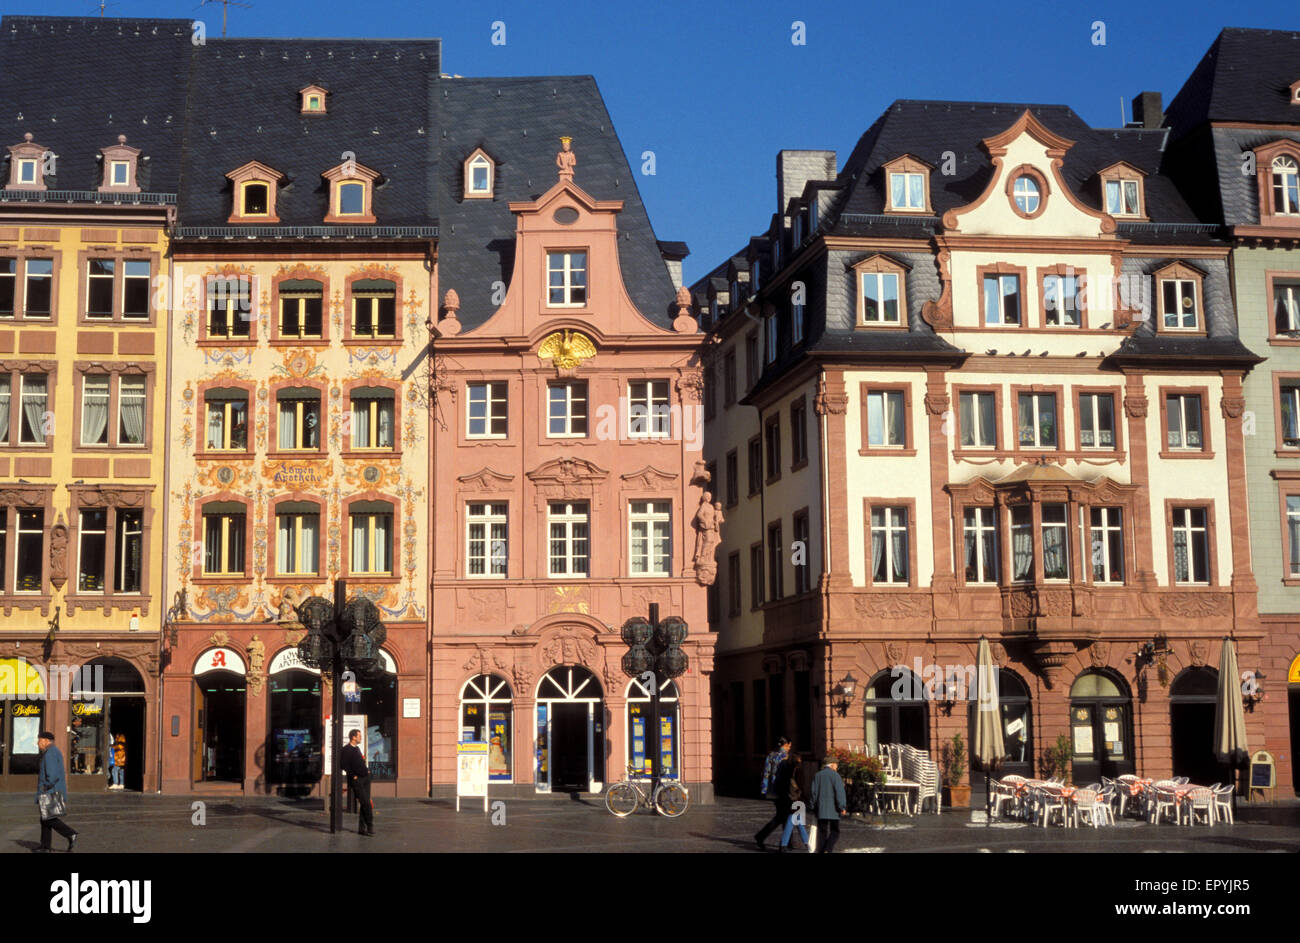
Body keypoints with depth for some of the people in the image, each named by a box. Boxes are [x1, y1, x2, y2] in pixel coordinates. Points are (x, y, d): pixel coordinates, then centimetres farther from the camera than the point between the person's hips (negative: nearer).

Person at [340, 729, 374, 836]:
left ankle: (362, 828, 12)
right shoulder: (346, 750, -8)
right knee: (366, 803, -10)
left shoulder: (357, 748, 18)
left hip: (365, 778, 8)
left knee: (365, 804, 7)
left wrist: (366, 771, 14)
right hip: (356, 780, -8)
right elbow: (344, 765, -15)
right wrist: (353, 775, -14)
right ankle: (370, 826, -3)